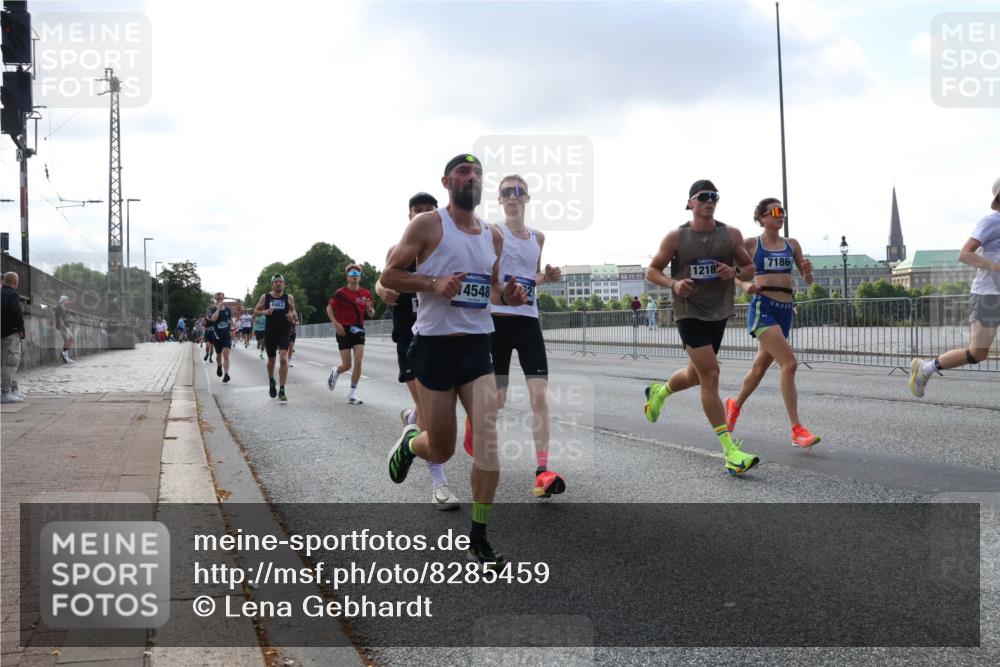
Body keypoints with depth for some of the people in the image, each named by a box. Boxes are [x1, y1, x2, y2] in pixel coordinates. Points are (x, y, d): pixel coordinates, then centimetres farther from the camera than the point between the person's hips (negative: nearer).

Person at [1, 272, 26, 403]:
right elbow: (17, 313, -22)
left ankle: (14, 390, 23)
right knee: (10, 363, -6)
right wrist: (20, 328, -11)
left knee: (12, 363, 17)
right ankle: (5, 393, -7)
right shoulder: (13, 295, -13)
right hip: (11, 333, -9)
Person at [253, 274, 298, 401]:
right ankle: (271, 383, 42)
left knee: (283, 358, -18)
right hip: (270, 332, 1)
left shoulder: (289, 297, 3)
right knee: (271, 360, 14)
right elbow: (256, 311, 8)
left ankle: (281, 390, -16)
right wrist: (265, 312, -13)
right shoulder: (265, 297, 3)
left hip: (284, 332, -1)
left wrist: (292, 316, -6)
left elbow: (293, 310, 17)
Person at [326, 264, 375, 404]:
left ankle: (352, 394, 0)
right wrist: (336, 324, -13)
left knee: (358, 361, -10)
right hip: (344, 330, -3)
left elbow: (371, 314, 12)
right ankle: (335, 372, 34)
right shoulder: (340, 293, -6)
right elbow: (329, 308, 0)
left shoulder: (366, 294, 5)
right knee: (347, 365, -3)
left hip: (358, 329, 3)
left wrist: (370, 308, -12)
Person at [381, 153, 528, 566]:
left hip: (478, 346, 4)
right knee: (441, 451, 5)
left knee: (488, 439, -13)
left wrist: (506, 296, 1)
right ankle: (410, 441, 43)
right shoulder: (428, 224, -4)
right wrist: (433, 283, -20)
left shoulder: (494, 236, 12)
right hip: (435, 345, -4)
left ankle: (479, 540, -1)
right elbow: (389, 275, -4)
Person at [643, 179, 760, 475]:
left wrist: (735, 273, -11)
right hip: (689, 314, -5)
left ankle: (658, 392, 52)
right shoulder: (676, 237, -2)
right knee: (710, 375, -15)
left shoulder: (731, 234, 5)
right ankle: (730, 451, -16)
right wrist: (673, 284, -17)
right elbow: (652, 270, 4)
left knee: (697, 374, 18)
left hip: (719, 314, 5)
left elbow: (750, 268, 12)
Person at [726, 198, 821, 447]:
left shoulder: (792, 245, 12)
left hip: (786, 310, 6)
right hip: (762, 308, -6)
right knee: (789, 363, -19)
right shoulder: (751, 244, 0)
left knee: (760, 366, 18)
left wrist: (808, 271, -8)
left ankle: (735, 405, 43)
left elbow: (808, 281, 14)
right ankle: (797, 430, -17)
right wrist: (744, 285, -11)